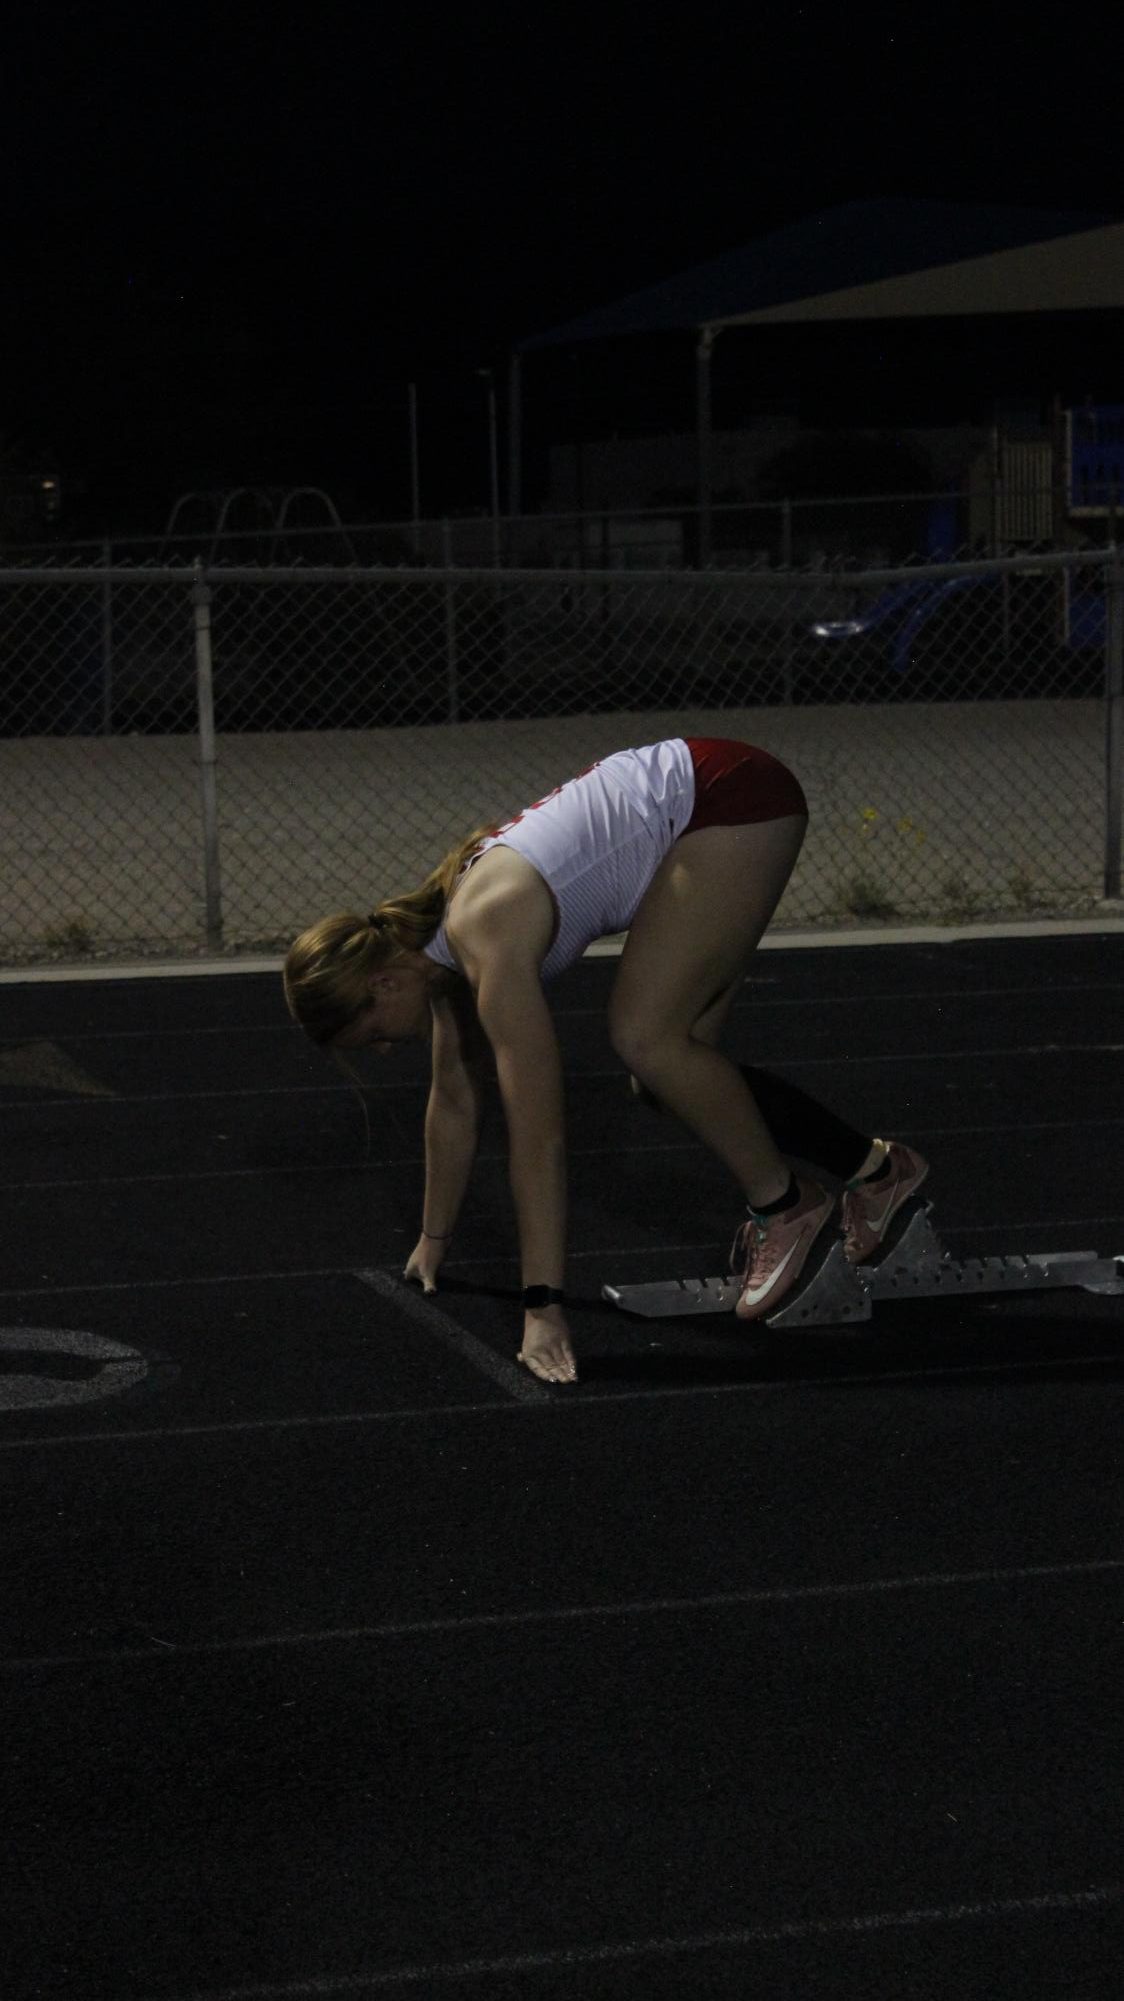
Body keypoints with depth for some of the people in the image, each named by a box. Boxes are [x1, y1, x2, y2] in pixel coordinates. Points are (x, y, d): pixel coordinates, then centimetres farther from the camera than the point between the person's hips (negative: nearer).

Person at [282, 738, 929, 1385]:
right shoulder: (438, 943, 2)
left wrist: (543, 1308, -26)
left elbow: (538, 1139, -27)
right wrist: (434, 1241, 25)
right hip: (693, 805, 9)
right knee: (667, 1072, 7)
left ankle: (784, 1203, 1)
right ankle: (872, 1166, 19)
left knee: (646, 1041, -17)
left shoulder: (487, 942, -25)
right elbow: (454, 1101, 16)